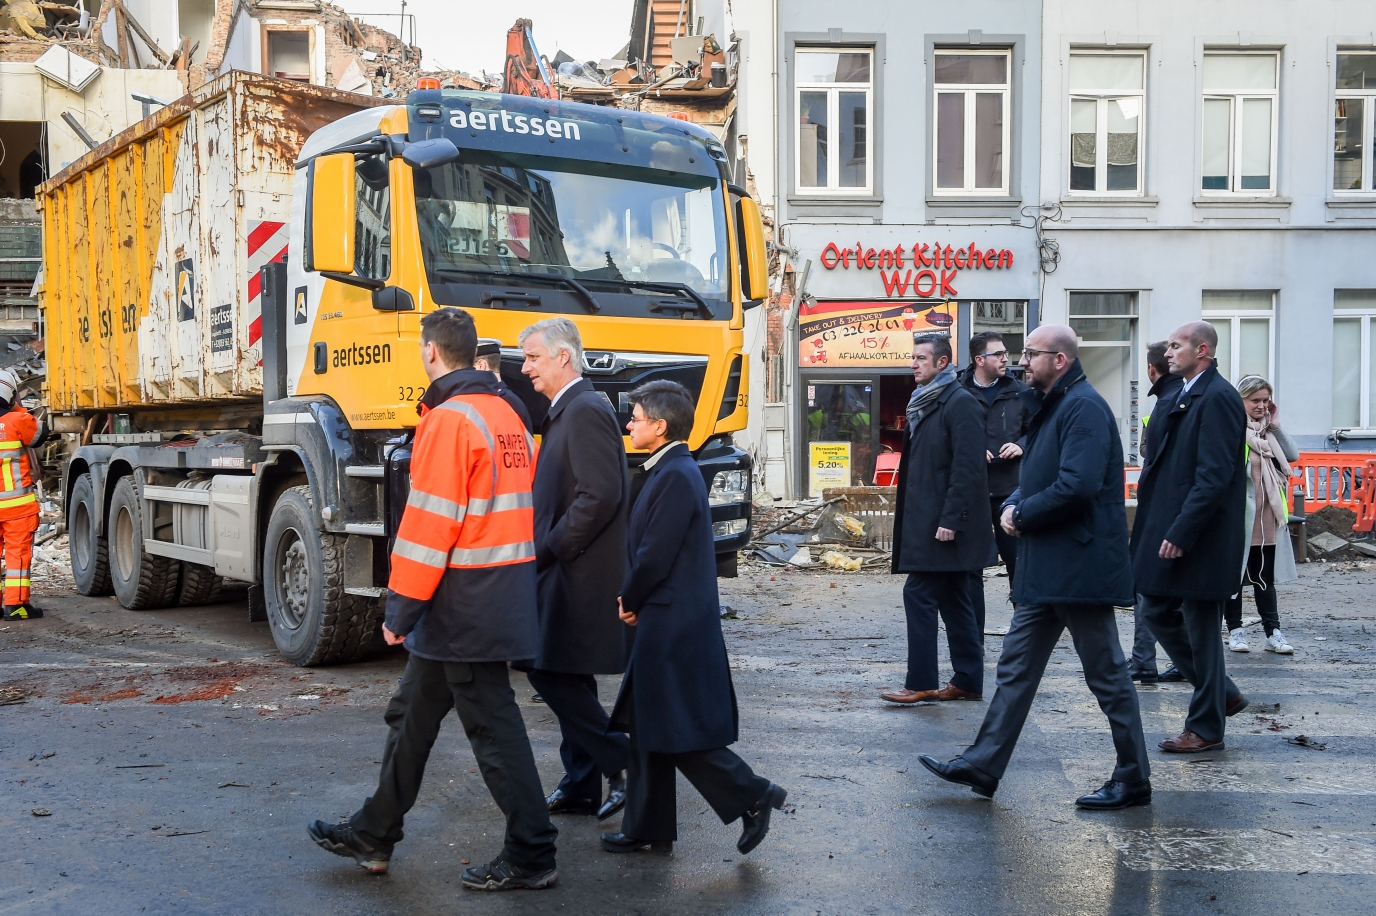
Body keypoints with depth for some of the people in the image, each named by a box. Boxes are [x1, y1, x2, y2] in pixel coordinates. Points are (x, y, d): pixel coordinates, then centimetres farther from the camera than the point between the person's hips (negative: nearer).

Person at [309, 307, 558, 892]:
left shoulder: (449, 420, -15)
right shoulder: (506, 415, 14)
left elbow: (430, 521, -19)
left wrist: (402, 606, -13)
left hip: (466, 602, -10)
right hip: (503, 594, 10)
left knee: (493, 725, -2)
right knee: (413, 712, 17)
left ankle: (531, 856, 7)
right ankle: (373, 837, 28)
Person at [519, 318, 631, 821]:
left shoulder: (586, 410, -15)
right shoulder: (566, 412, 17)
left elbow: (601, 496, -24)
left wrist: (549, 548, -17)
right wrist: (547, 550, 10)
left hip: (578, 572, -10)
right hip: (567, 572, 10)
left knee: (552, 672, -8)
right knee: (567, 677, 13)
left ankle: (624, 762, 0)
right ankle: (581, 786, 21)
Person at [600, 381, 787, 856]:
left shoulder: (676, 476, -19)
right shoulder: (671, 470, 12)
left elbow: (655, 555, -20)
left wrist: (629, 601, -5)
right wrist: (633, 599, 6)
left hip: (674, 625, -10)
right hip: (665, 623, 10)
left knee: (678, 733, -3)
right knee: (648, 729, 14)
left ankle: (753, 796, 8)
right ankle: (647, 829, 22)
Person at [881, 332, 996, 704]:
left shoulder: (960, 404, -13)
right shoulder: (924, 402, 16)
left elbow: (968, 468, -19)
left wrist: (950, 519, -22)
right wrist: (904, 513, 16)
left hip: (944, 523, -10)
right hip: (927, 520, 10)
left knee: (919, 594, -8)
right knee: (953, 601, 12)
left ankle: (921, 683, -1)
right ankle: (968, 682, 18)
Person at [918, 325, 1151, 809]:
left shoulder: (1084, 407, -16)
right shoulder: (1050, 406, 16)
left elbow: (1077, 486, -27)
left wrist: (1022, 514, -13)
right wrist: (1013, 505, 1)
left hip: (1078, 567, -10)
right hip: (1044, 568, 10)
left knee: (1107, 673, 2)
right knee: (1016, 667, 12)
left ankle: (1133, 780, 14)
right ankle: (982, 765, 18)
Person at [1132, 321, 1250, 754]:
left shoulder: (1217, 398, -15)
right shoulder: (1174, 397, 14)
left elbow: (1214, 476, -22)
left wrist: (1180, 533, -22)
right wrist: (1149, 523, 11)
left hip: (1200, 539, -9)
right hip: (1165, 531, 9)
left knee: (1200, 629, 2)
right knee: (1157, 612, 14)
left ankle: (1206, 727, 16)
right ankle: (1223, 693, 29)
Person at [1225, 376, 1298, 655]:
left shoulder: (1269, 431, 11)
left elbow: (1293, 455, 4)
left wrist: (1276, 426, -2)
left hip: (1267, 518, 6)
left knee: (1265, 576, 9)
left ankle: (1273, 632, 12)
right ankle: (1235, 630, 14)